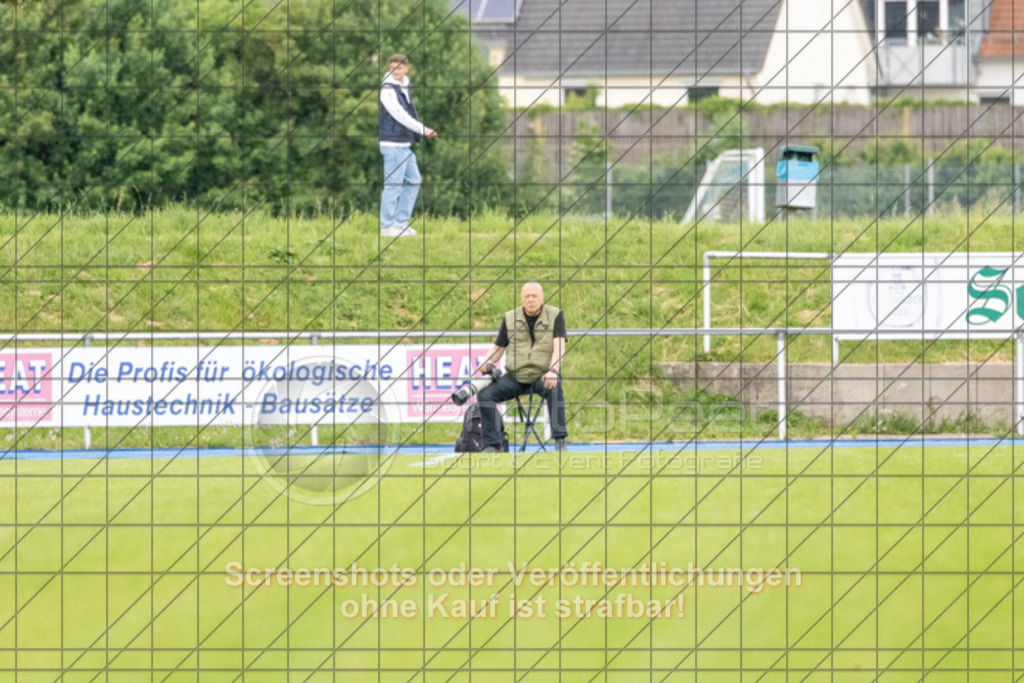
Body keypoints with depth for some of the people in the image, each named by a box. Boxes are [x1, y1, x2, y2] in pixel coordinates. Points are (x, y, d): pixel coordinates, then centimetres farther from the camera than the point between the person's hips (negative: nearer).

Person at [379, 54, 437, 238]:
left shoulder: (405, 88, 15)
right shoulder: (388, 89, -12)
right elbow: (399, 115, -19)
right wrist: (423, 130, -20)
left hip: (405, 144, 9)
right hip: (393, 143, -9)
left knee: (413, 181, 13)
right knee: (393, 184, -7)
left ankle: (401, 221, 19)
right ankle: (386, 226, -2)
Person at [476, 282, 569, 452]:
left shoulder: (555, 316, -1)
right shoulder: (510, 318, 8)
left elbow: (559, 346, -13)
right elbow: (498, 348, 16)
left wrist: (553, 371, -31)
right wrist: (487, 363, -7)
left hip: (542, 375, -3)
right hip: (515, 376, 3)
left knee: (554, 389, -38)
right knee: (485, 394, -19)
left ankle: (560, 441, -31)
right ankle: (492, 444, -13)